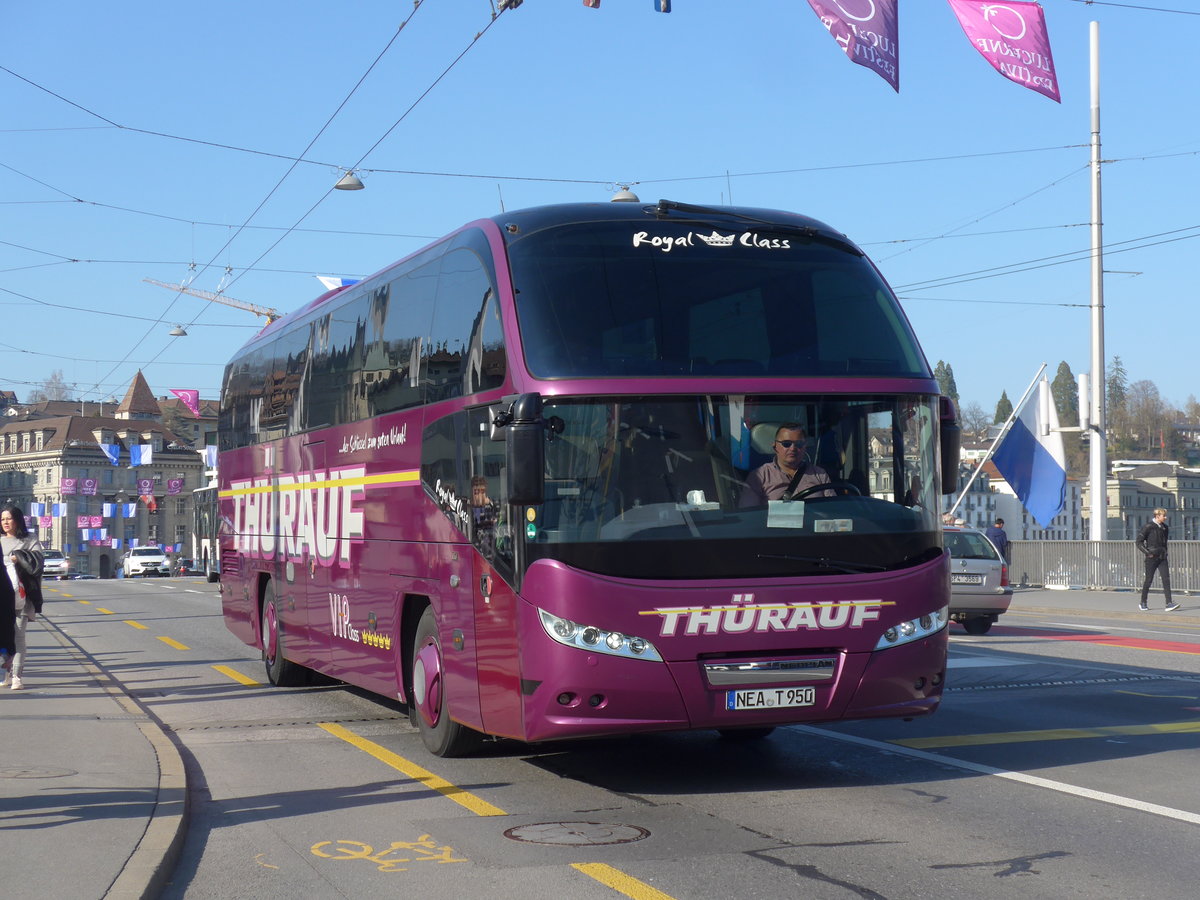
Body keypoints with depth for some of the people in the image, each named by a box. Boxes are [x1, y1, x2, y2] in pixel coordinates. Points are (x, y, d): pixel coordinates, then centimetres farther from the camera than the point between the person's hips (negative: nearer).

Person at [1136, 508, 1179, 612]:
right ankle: (1143, 603, 20)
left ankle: (1169, 603, -14)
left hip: (1162, 558, 5)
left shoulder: (1165, 528, 10)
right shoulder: (1149, 527, -10)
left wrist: (1164, 552, 16)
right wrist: (1147, 553, -13)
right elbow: (1139, 542, -9)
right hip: (1152, 558, -5)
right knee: (1148, 580, 4)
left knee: (1166, 579, -8)